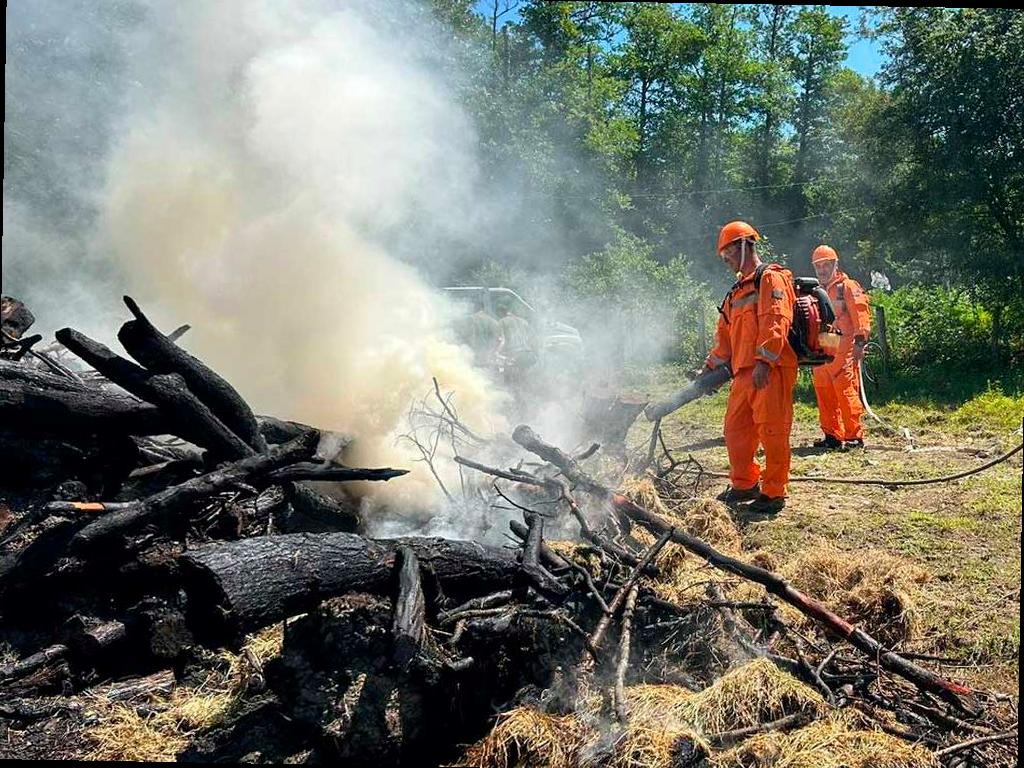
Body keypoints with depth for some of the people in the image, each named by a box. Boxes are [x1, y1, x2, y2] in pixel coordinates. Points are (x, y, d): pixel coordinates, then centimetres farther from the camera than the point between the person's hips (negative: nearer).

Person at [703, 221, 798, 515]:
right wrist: (711, 366, 22)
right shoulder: (737, 291, 25)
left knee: (771, 432, -4)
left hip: (770, 371, -9)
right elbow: (725, 334, 28)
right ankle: (745, 485, 27)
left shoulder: (771, 278, -3)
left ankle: (774, 493, 6)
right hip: (743, 373, 9)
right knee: (735, 429, 12)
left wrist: (764, 361, -24)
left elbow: (776, 321, -17)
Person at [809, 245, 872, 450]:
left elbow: (861, 314, -10)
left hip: (843, 350, -7)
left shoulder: (847, 287, -1)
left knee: (846, 393, -10)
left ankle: (854, 436, -4)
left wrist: (860, 341, -19)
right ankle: (832, 435, 17)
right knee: (824, 395, 9)